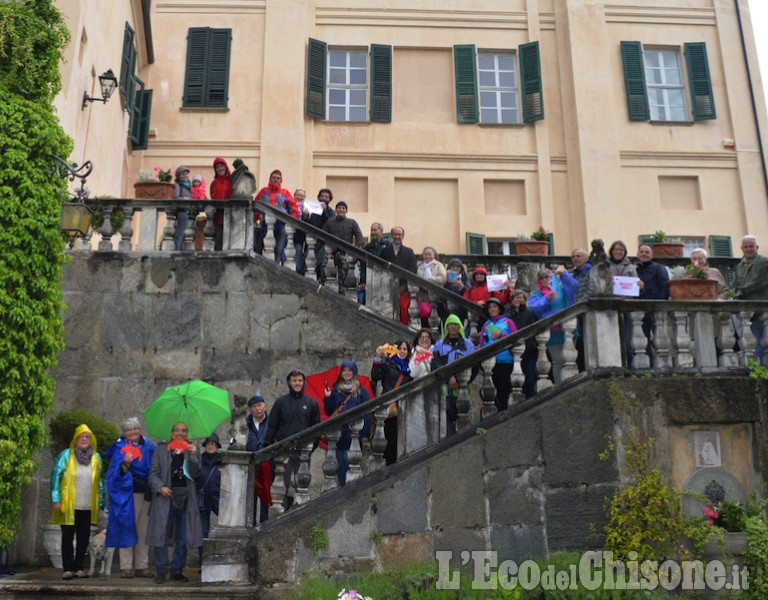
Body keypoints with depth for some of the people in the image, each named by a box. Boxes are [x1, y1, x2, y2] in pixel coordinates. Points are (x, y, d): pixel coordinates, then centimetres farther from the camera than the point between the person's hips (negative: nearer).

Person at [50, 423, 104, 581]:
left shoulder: (96, 457, 8)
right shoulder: (66, 455, -2)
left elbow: (100, 481, 12)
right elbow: (55, 476, -4)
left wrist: (100, 502, 8)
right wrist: (56, 499, -10)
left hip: (88, 507, 3)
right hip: (68, 507, -3)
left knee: (83, 538, 7)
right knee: (67, 537, 2)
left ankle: (78, 567, 16)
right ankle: (68, 568, 9)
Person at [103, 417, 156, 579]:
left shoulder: (149, 447, 14)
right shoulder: (120, 448, 3)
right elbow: (115, 473, -5)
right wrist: (124, 464, -22)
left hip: (146, 493, 4)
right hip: (127, 494, -4)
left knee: (143, 531, 6)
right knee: (127, 529, -5)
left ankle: (141, 566, 11)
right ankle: (126, 567, 0)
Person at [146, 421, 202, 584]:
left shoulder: (192, 450, 11)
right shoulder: (161, 449, 8)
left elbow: (195, 474, 0)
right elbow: (153, 473, 4)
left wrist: (192, 455, -12)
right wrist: (160, 487, -12)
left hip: (185, 497, 2)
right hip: (166, 496, -2)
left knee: (183, 537, 5)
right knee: (161, 534, -4)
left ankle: (177, 571, 15)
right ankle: (161, 571, 6)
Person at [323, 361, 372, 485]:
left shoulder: (361, 391, 1)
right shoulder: (335, 390, 9)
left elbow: (367, 413, -1)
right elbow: (329, 412, 10)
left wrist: (365, 434, -7)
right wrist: (328, 398, -6)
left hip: (355, 433, -2)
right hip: (339, 434, 2)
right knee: (341, 463, 4)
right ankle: (342, 487, 14)